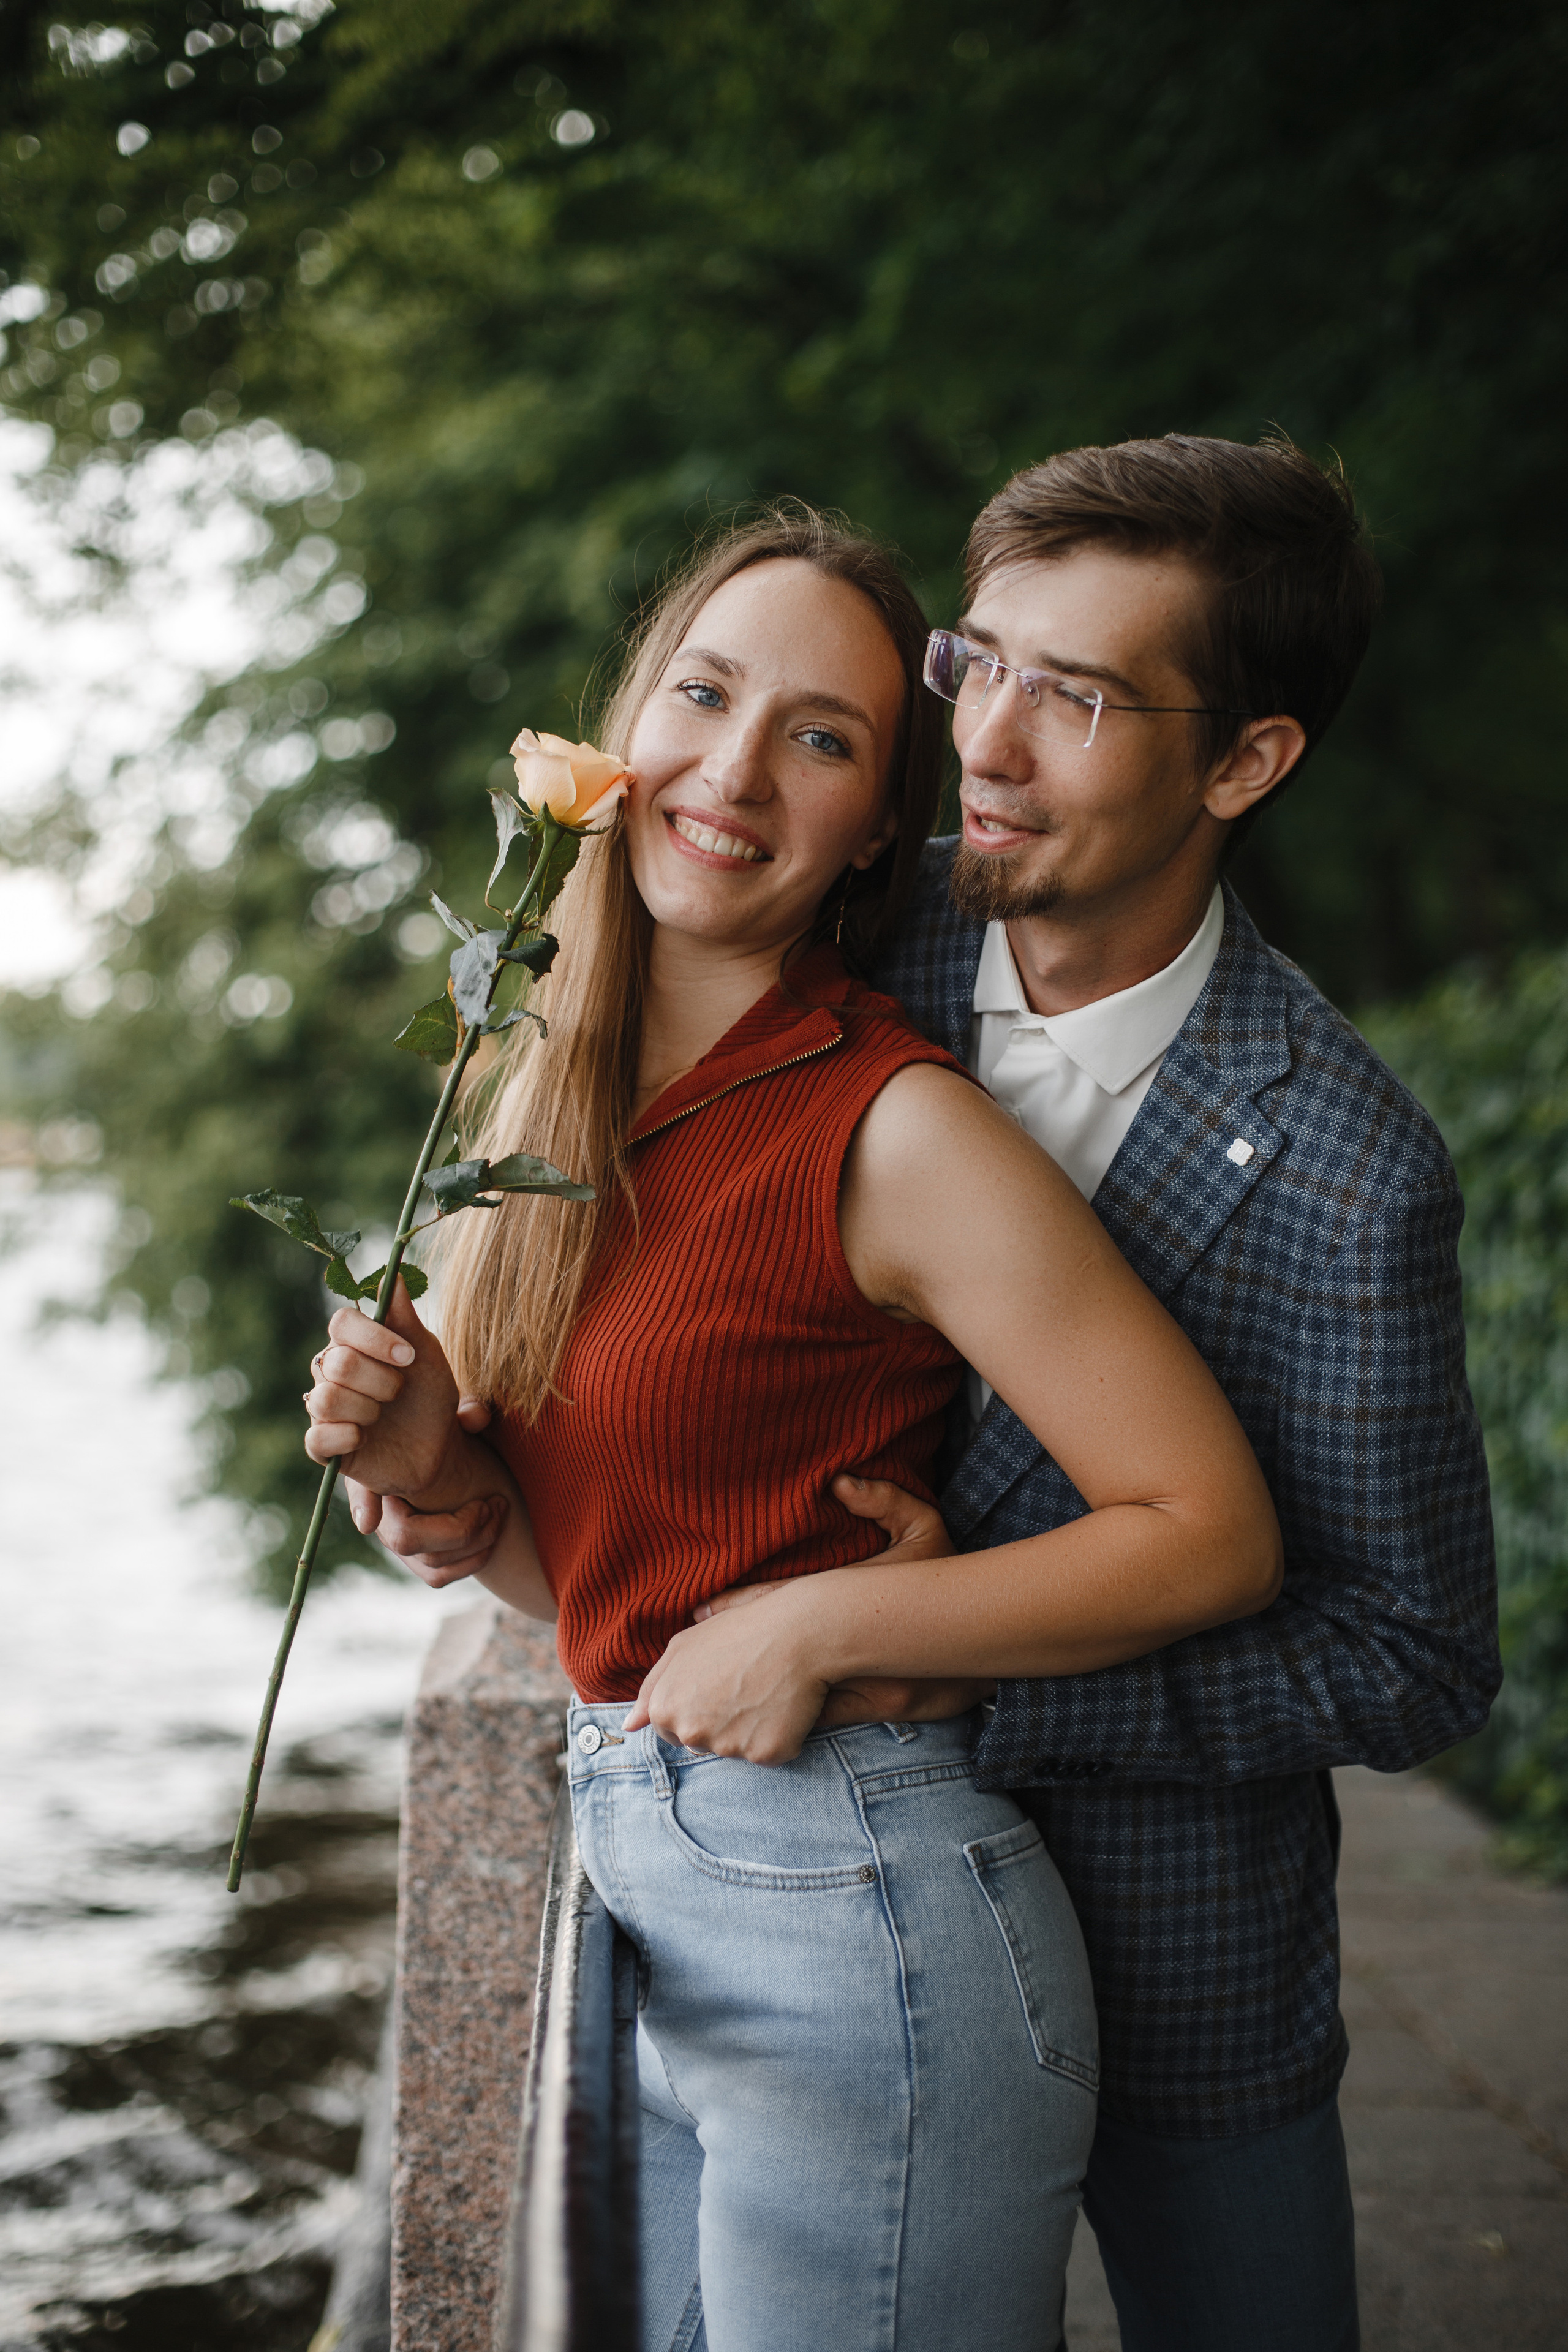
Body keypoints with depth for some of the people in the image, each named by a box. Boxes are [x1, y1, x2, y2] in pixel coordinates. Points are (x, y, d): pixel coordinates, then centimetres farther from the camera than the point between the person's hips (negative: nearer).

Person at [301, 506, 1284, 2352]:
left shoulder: (892, 1127, -14)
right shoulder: (552, 1098, 7)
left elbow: (1213, 1535, -16)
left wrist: (815, 1623, -19)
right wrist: (433, 1467, -6)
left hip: (853, 1922, -7)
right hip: (648, 1921, 7)